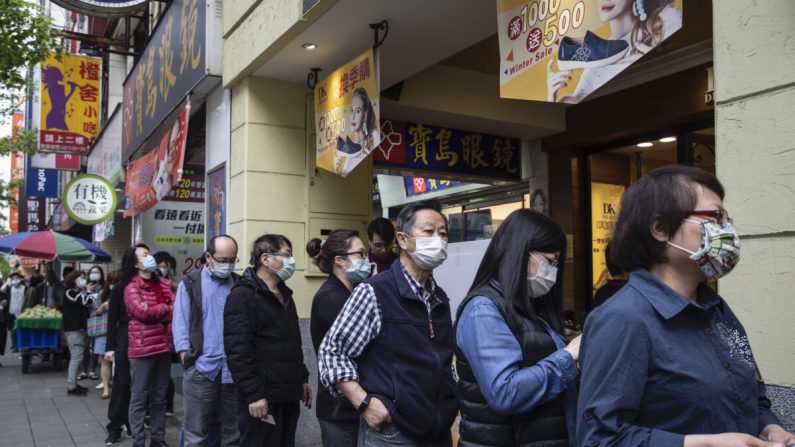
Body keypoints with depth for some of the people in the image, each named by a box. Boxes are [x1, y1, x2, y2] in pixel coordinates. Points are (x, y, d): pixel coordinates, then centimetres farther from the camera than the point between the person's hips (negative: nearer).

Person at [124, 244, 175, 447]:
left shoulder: (164, 284, 10)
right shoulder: (132, 287, -5)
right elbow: (142, 311, -17)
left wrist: (153, 311, -14)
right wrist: (167, 309, -3)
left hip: (164, 346, 6)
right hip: (142, 347, -5)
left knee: (160, 397, 14)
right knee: (139, 398, 4)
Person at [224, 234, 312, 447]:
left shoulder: (284, 295, 15)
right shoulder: (242, 296, -11)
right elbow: (238, 352, -18)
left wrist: (303, 378, 18)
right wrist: (253, 395, -21)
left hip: (289, 395, 8)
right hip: (263, 398, -8)